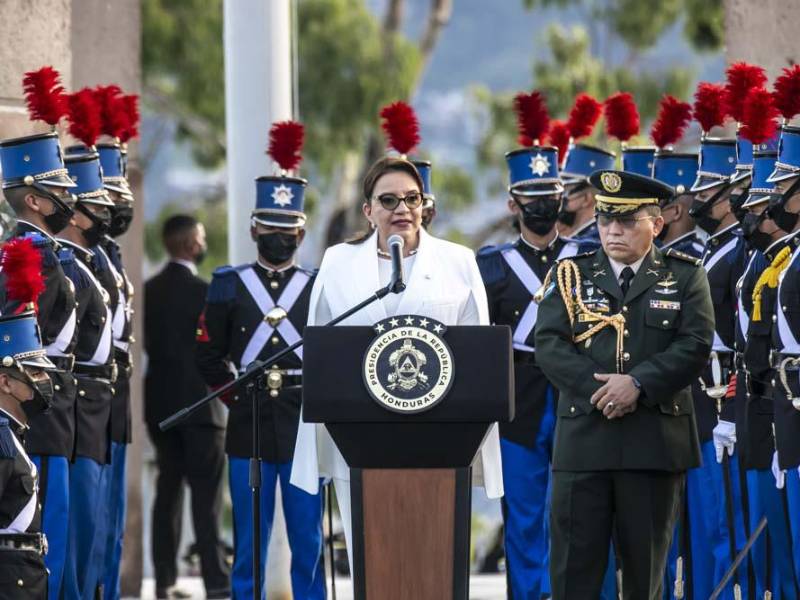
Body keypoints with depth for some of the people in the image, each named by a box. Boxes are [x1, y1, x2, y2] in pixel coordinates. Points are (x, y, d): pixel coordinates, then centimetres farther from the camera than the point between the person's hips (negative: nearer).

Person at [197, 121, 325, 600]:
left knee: (308, 542, 3)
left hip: (305, 426, 0)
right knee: (249, 543, 3)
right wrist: (237, 393, 1)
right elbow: (209, 356, 9)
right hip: (250, 426, 0)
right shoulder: (229, 286, 6)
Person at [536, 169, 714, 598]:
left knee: (645, 563, 6)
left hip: (655, 441, 0)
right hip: (583, 437, 0)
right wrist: (598, 388, -16)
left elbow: (695, 346, -5)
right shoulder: (570, 275, 9)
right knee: (574, 563, -1)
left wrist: (638, 384, -17)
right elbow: (550, 345, -2)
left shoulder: (684, 277, 7)